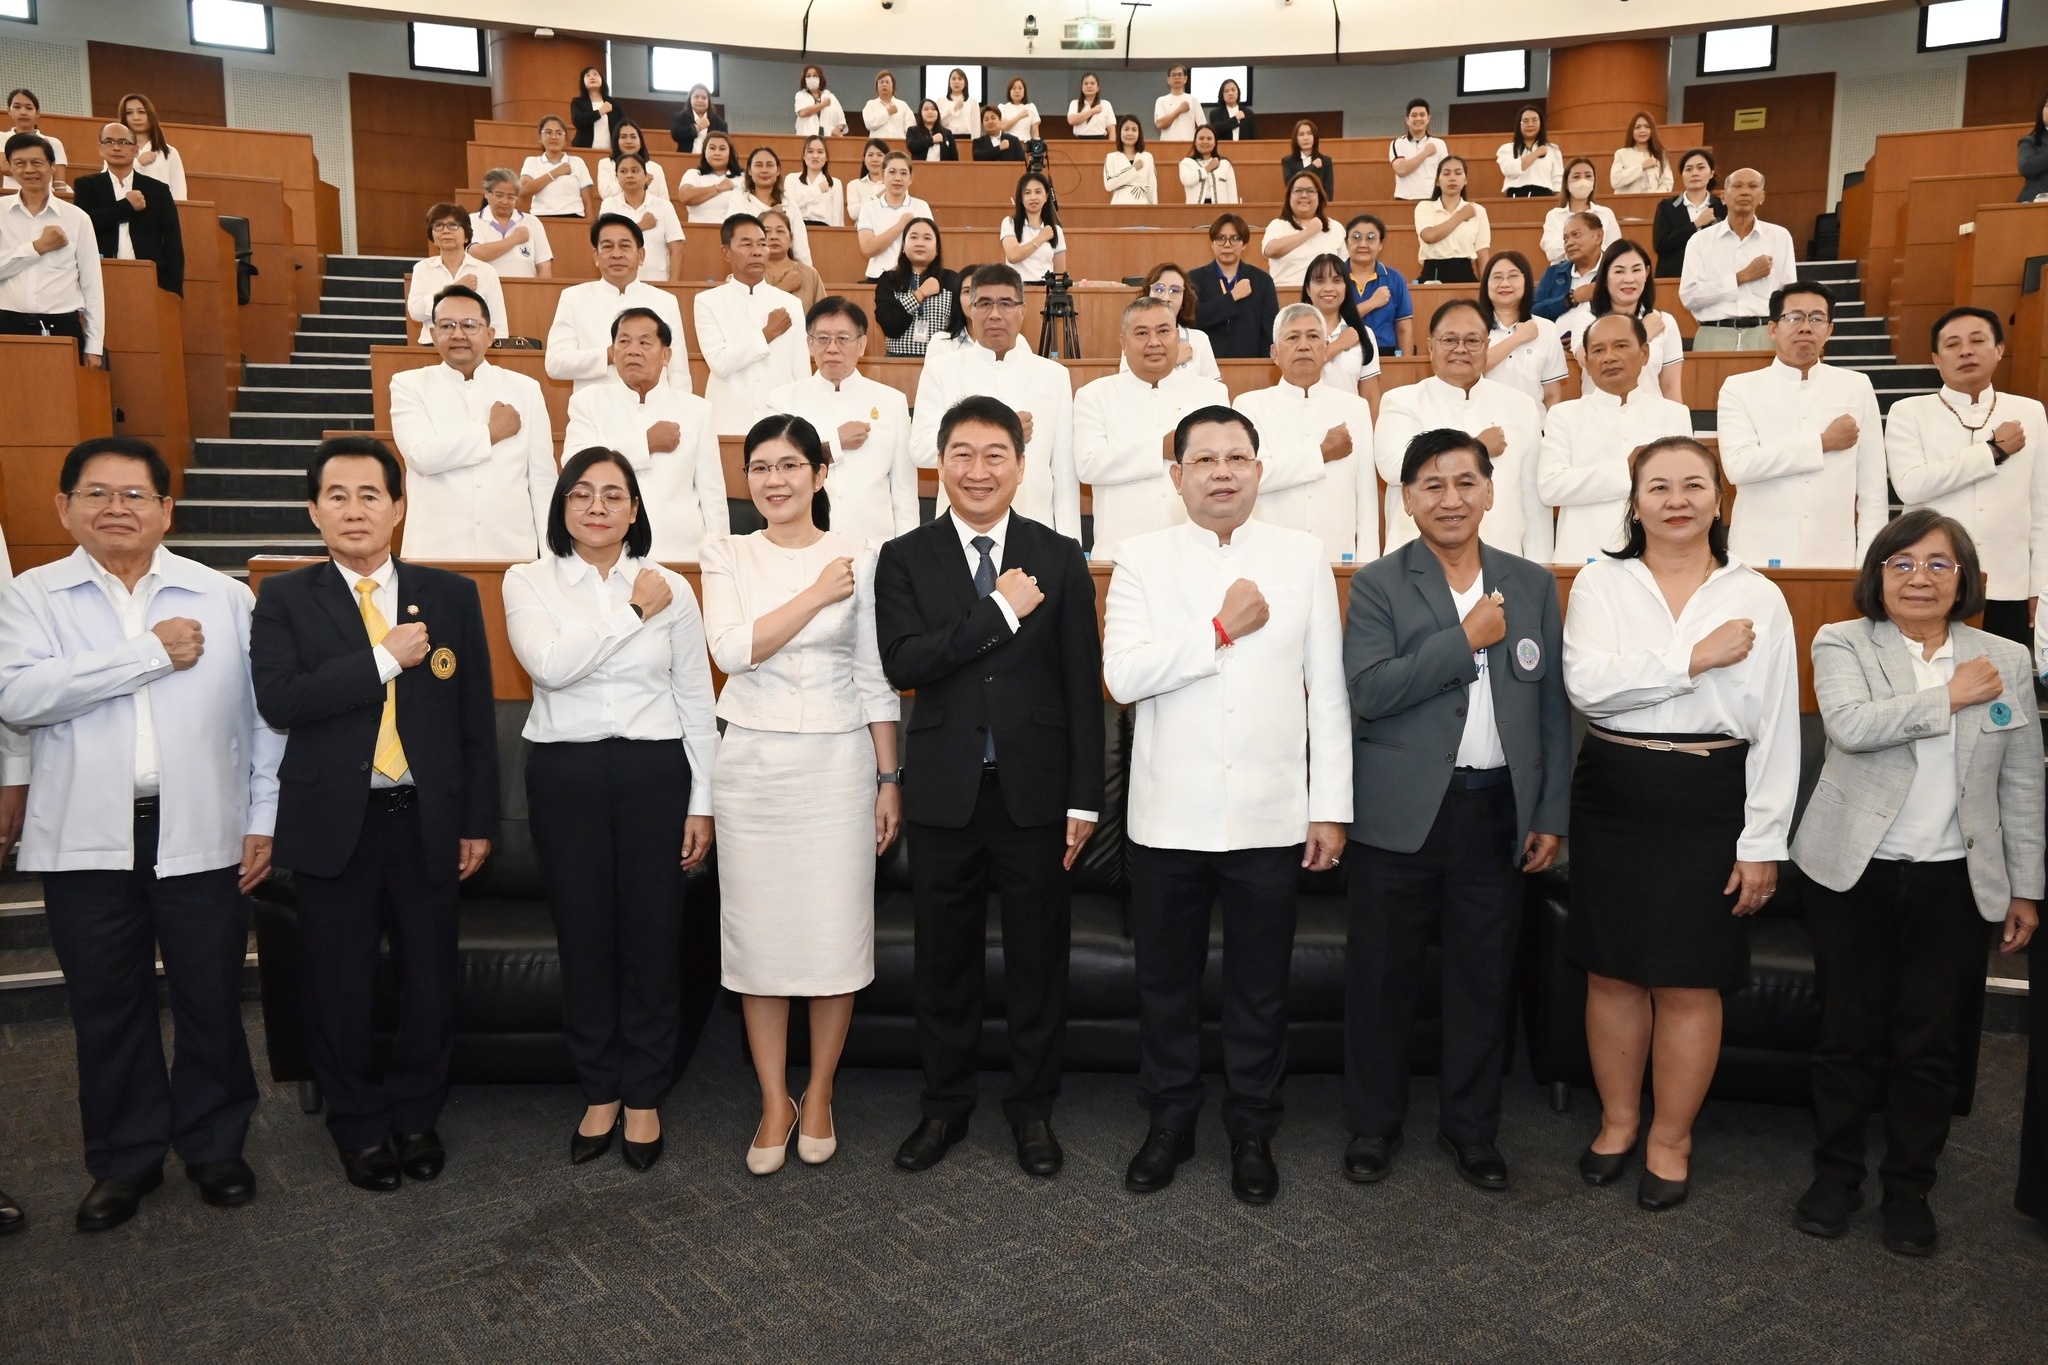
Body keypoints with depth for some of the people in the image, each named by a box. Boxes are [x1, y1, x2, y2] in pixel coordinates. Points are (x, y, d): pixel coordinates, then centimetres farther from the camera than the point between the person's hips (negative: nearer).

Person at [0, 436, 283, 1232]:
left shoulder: (224, 597, 2)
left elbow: (262, 712, 2)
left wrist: (263, 819, -1)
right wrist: (149, 653, -16)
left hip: (200, 833, 0)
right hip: (85, 837, 1)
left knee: (211, 1001, 9)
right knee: (107, 1007, 12)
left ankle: (214, 1145, 27)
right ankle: (124, 1159, 29)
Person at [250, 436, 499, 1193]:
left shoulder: (451, 594, 4)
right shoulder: (285, 600, 1)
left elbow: (477, 715, 4)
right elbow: (278, 702, -15)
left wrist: (479, 820, 2)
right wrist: (385, 658, -18)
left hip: (426, 818, 1)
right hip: (333, 821, -1)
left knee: (430, 976, 8)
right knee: (341, 983, 9)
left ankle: (415, 1115, 29)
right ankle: (359, 1126, 28)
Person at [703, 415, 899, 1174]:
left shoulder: (859, 560, 2)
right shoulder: (727, 557, 5)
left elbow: (876, 679, 3)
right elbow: (733, 650, -11)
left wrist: (890, 780, 1)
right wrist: (816, 596, -12)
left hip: (837, 762, -1)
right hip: (752, 763, 1)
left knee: (836, 932, 2)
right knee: (758, 932, 5)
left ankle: (818, 1097, 21)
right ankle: (774, 1103, 21)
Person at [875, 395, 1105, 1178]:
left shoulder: (1059, 558, 2)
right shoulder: (905, 559, 1)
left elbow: (1082, 685, 1)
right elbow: (902, 664, -14)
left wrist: (1084, 797, -3)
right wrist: (1001, 610, -18)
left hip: (1034, 789, 0)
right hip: (944, 791, 0)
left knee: (1037, 957, 10)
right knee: (944, 958, 12)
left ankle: (1032, 1108, 28)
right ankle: (944, 1105, 30)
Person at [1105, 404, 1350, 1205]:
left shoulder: (1302, 559, 3)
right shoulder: (1142, 561, 1)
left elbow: (1328, 690, 2)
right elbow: (1122, 675, -12)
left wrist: (1330, 808, -1)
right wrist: (1221, 630, -14)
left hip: (1271, 815, 0)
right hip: (1170, 815, 0)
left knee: (1261, 987, 11)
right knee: (1166, 981, 12)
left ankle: (1252, 1131, 30)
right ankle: (1169, 1123, 31)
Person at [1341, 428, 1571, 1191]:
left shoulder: (1532, 585, 9)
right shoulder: (1378, 586, -1)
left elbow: (1552, 706, 8)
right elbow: (1369, 689, -15)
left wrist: (1551, 814, 4)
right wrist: (1467, 638, -15)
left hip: (1498, 810, 3)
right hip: (1402, 812, -2)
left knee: (1485, 977, 11)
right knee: (1382, 976, 7)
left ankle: (1471, 1126, 29)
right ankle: (1373, 1123, 24)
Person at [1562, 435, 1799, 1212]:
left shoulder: (1756, 596, 2)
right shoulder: (1601, 582, 2)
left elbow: (1776, 730, 0)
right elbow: (1586, 684, -14)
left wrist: (1763, 843, -3)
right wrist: (1696, 658, -17)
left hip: (1709, 803, -1)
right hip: (1612, 797, 1)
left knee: (1690, 983, 7)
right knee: (1612, 972, 11)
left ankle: (1671, 1139, 25)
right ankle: (1618, 1121, 30)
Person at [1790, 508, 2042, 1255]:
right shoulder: (1841, 644, -1)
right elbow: (1849, 725, -22)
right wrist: (1950, 696, -14)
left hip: (1954, 881, 2)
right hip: (1855, 873, -2)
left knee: (1931, 1042, 7)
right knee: (1849, 1032, 6)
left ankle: (1909, 1186, 24)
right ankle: (1836, 1172, 23)